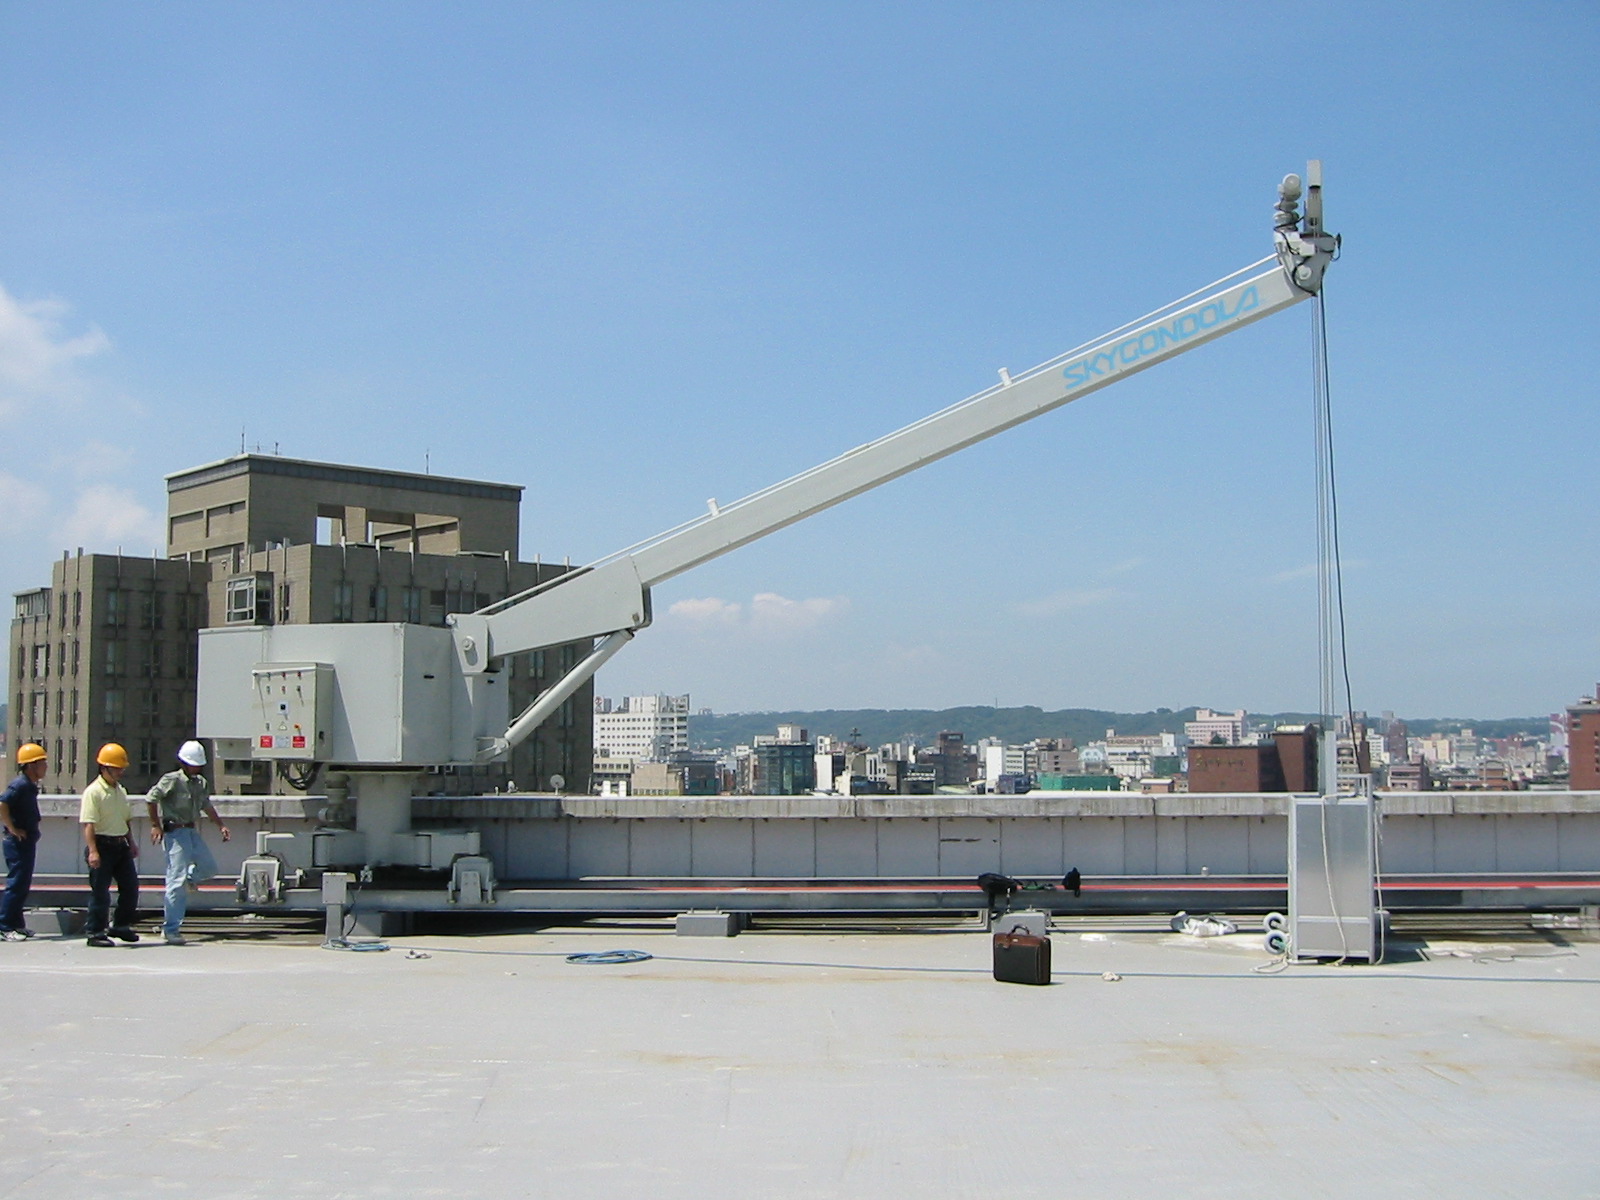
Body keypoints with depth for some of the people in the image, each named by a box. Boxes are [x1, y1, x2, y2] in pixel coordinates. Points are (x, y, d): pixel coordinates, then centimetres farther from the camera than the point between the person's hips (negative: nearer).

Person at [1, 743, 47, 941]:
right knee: (16, 883, -8)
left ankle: (16, 924, 19)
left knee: (23, 884, 13)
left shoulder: (29, 786, 13)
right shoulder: (20, 785, -16)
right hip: (18, 843, -10)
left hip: (27, 842, 10)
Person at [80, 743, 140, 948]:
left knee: (131, 886, 9)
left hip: (121, 845, 8)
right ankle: (95, 932, 6)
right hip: (102, 845, -8)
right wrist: (92, 851, -25)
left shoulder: (120, 791, 14)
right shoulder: (93, 791, -12)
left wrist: (132, 843, 20)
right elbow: (89, 824, -18)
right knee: (100, 891, -3)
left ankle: (121, 926, 23)